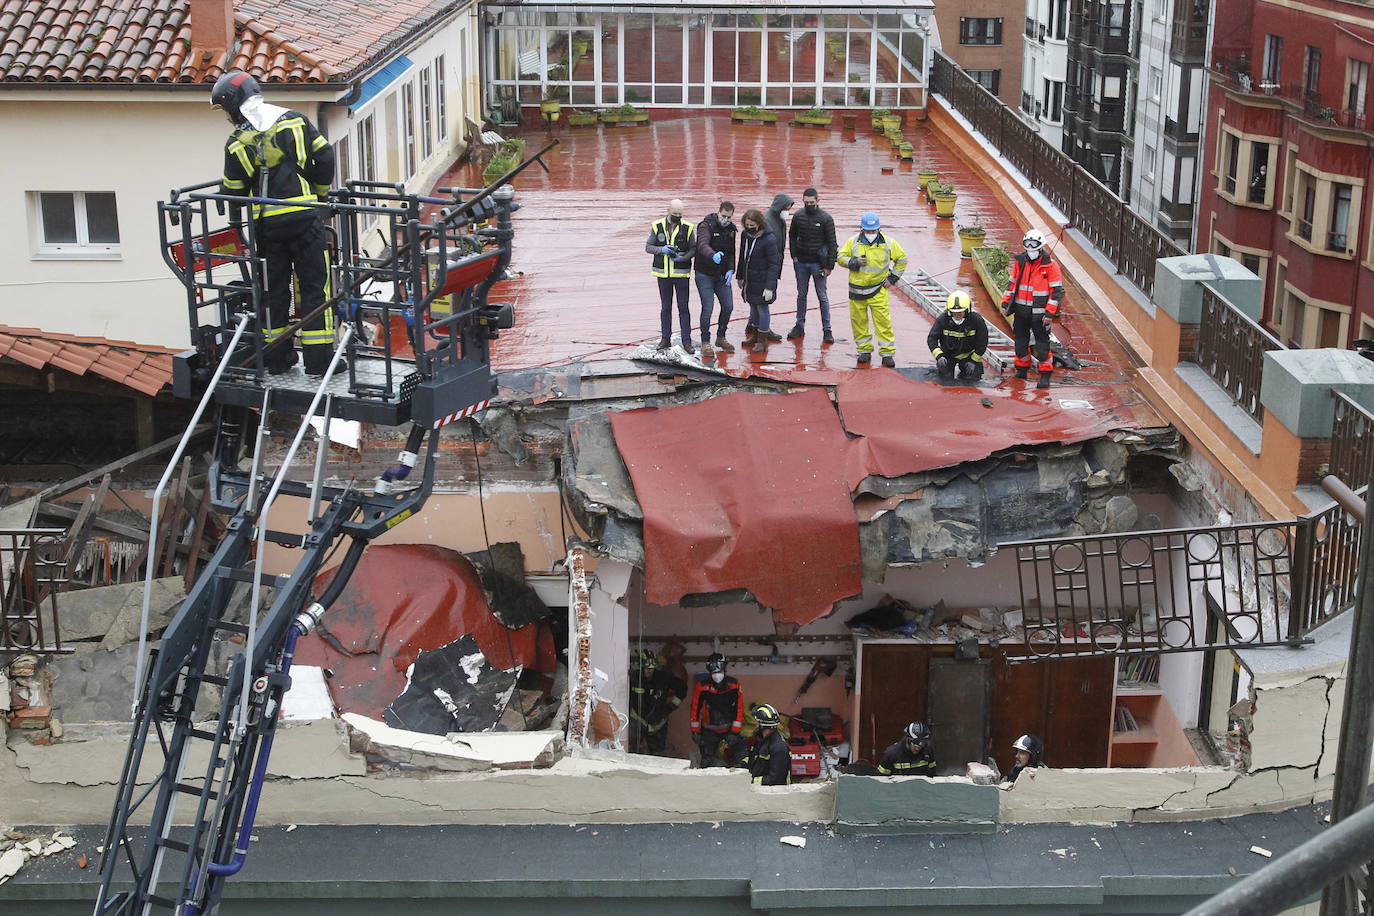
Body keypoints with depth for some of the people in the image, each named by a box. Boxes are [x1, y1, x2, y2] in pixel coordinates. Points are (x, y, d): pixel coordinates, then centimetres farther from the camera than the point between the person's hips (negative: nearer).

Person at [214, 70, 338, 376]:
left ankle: (277, 359, 18)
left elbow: (233, 192, 4)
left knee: (274, 290, 12)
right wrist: (320, 193, 16)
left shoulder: (237, 143, -1)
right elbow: (325, 156, 2)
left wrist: (223, 189, 28)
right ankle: (319, 360, 3)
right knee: (314, 287, 4)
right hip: (304, 218, 0)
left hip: (268, 224, 0)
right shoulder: (295, 120, 2)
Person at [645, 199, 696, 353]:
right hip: (664, 273, 1)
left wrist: (682, 257, -17)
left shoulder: (687, 228, -3)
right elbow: (648, 247, 3)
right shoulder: (657, 227, 0)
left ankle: (686, 341, 2)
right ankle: (666, 339, 17)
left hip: (681, 273, -1)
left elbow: (693, 248, 2)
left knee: (684, 307, -1)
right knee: (665, 307, 9)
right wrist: (662, 250, -16)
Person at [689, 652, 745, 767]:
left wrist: (734, 732, -7)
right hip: (709, 731, -1)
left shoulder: (734, 685, -9)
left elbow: (739, 709, -4)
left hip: (729, 728, 1)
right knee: (707, 761, -4)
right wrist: (695, 731, 1)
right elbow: (695, 708, -2)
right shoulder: (702, 686, -12)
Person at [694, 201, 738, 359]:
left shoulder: (731, 229, 7)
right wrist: (714, 255, -51)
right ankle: (705, 343, 1)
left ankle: (721, 338, 24)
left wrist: (730, 270, -1)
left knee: (728, 306, 5)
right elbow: (703, 245, -31)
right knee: (707, 308, -10)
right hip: (705, 274, -6)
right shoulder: (706, 226, -13)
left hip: (722, 275, 6)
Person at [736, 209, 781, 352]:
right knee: (753, 307, 18)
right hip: (749, 280, 7)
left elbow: (773, 264, -17)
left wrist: (770, 286, -20)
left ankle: (762, 340, 12)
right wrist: (739, 276, 20)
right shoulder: (745, 236, 1)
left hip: (762, 281, -7)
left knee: (762, 308, 1)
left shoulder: (769, 239, -19)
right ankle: (754, 335, 33)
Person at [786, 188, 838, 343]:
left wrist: (829, 266, -9)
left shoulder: (826, 218, -9)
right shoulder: (798, 216, 1)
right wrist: (794, 255, 4)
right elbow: (792, 236, 15)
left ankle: (827, 329, 8)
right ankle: (799, 326, 22)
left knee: (822, 296, 3)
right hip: (801, 263, 3)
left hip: (818, 264, -3)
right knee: (801, 295, 12)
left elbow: (832, 243, -6)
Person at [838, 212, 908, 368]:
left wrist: (892, 278, 5)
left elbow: (902, 259, 11)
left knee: (883, 321, -5)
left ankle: (887, 353, 2)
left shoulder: (888, 243, -2)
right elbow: (840, 257, 4)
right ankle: (864, 350, 21)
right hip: (856, 289, 1)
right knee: (858, 321, 6)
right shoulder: (853, 242, -1)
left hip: (878, 290, -1)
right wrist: (854, 262, -14)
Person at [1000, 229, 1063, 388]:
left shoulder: (1050, 265, -11)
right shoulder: (1020, 261, 3)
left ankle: (1045, 376, 9)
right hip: (1020, 310, 5)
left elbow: (1057, 290, -10)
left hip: (1039, 313, -5)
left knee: (1042, 344, -1)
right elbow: (1011, 283, 14)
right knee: (1020, 341, 14)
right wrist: (1005, 303, 8)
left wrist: (1049, 313, -15)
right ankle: (1022, 370, 30)